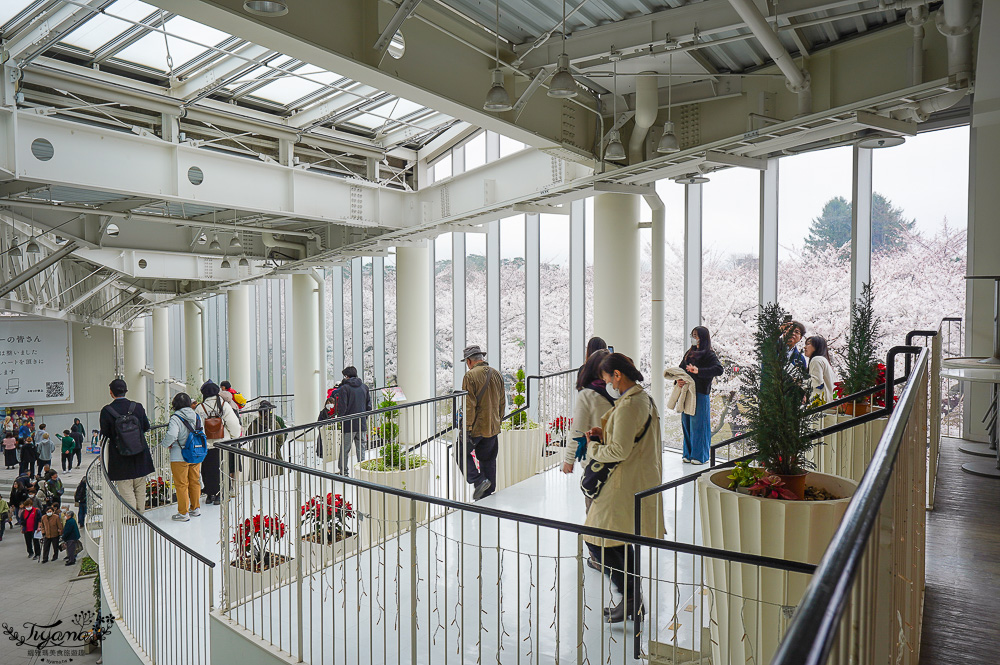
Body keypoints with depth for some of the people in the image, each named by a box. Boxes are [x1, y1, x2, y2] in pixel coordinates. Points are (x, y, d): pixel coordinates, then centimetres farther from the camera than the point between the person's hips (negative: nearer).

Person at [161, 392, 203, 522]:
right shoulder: (197, 417, 3)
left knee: (181, 484, 3)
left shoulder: (175, 419, -16)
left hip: (179, 457, -6)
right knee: (195, 482, 17)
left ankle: (183, 513, 10)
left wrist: (164, 443, -8)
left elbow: (171, 435, -27)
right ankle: (195, 508, 27)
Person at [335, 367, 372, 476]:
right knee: (361, 449, 10)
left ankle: (344, 472, 14)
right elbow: (369, 406, 9)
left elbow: (342, 407, -12)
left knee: (345, 450, 8)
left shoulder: (344, 388, -8)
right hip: (362, 425, 4)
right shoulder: (364, 387, 7)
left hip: (348, 425, -4)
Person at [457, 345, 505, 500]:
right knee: (488, 460, 14)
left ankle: (479, 480, -4)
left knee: (462, 453, 10)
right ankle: (488, 495, 20)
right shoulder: (496, 375, 8)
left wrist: (466, 427, -14)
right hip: (492, 427, 7)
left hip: (476, 425, -7)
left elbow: (469, 405, -17)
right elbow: (501, 403, 14)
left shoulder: (471, 375, -14)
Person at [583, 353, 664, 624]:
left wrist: (594, 448, -7)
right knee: (621, 542, 18)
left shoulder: (628, 405, -21)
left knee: (596, 541, -1)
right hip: (642, 482, 10)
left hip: (626, 486, -10)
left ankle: (630, 597, 5)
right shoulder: (644, 399, 11)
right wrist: (604, 436, 10)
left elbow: (620, 451, -23)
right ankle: (634, 603, 27)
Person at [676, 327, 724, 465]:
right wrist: (678, 379, -6)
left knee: (698, 424, -3)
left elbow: (719, 369, -20)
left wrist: (699, 371, -31)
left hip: (700, 393, -7)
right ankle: (689, 453, 19)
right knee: (686, 422, 9)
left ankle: (700, 455, 7)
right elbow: (681, 368, 16)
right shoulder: (689, 353, 17)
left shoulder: (709, 355, -5)